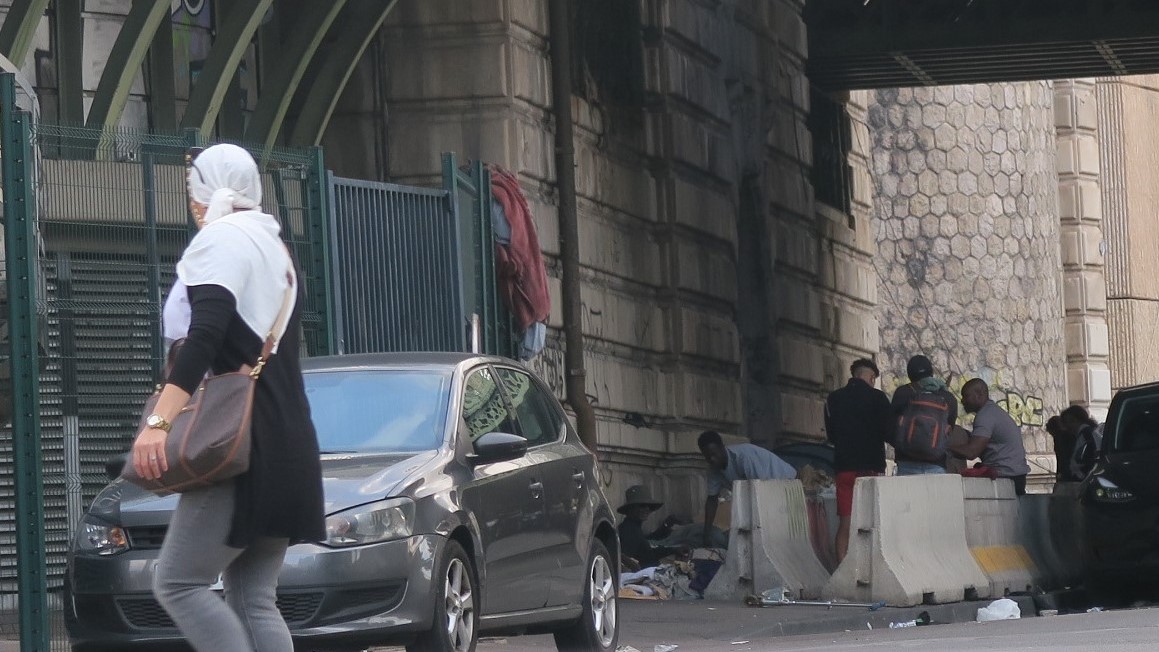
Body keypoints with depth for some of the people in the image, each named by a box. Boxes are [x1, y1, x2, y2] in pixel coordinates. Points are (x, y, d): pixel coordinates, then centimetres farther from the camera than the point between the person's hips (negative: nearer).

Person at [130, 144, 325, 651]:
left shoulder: (221, 239, -5)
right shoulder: (274, 246, 24)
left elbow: (205, 336, -20)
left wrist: (158, 422, -28)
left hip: (246, 446, -10)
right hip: (290, 445, 10)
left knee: (178, 582, -10)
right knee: (253, 599, 6)